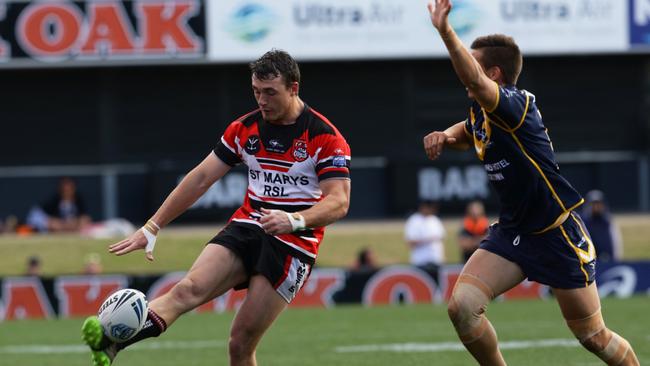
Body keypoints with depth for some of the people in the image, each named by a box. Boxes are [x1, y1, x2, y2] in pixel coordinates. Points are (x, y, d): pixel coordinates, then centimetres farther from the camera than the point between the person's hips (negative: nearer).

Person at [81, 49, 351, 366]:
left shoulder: (325, 137, -6)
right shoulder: (244, 128, 9)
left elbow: (339, 202, -13)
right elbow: (200, 178, 11)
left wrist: (295, 220, -32)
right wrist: (152, 227, 6)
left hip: (292, 244, -4)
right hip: (244, 229, 4)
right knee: (189, 289, -24)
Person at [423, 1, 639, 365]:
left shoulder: (516, 104, -21)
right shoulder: (481, 115, 5)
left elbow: (475, 81, -43)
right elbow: (465, 133, 30)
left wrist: (445, 31, -54)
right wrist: (445, 136, 6)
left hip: (558, 235, -8)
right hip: (512, 233, 8)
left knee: (593, 337, 2)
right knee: (462, 306, -11)